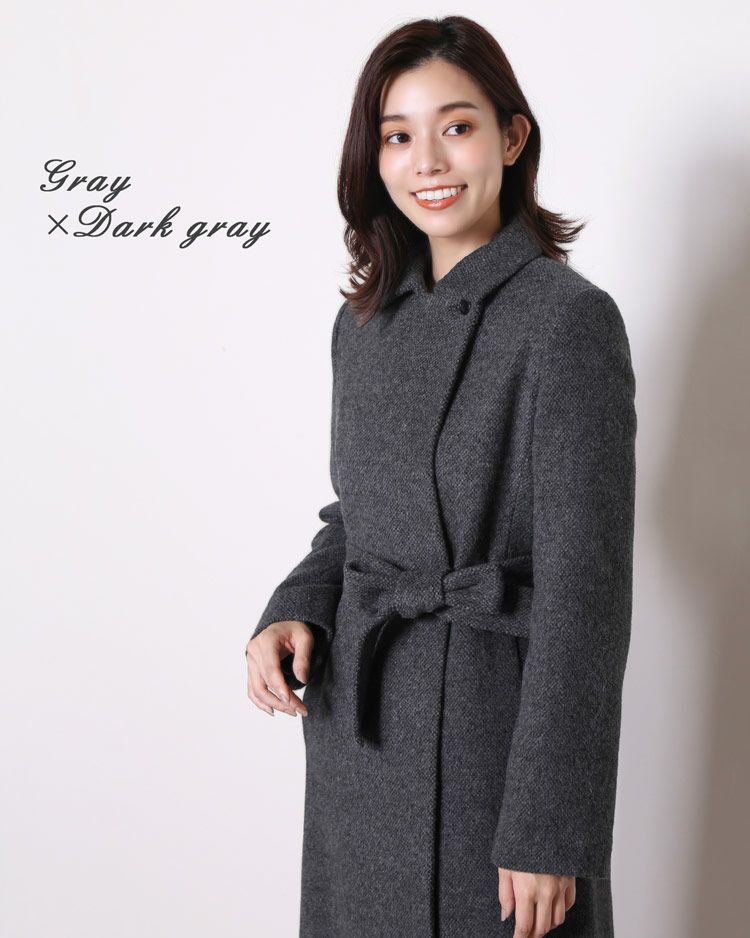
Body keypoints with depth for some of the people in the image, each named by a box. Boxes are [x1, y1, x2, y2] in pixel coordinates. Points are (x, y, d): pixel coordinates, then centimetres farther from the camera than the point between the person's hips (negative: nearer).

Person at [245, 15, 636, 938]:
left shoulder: (566, 319, -15)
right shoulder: (366, 318, 6)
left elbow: (585, 586, -17)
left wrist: (546, 829, -17)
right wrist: (296, 613, -4)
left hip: (491, 731, -6)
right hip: (356, 731, 7)